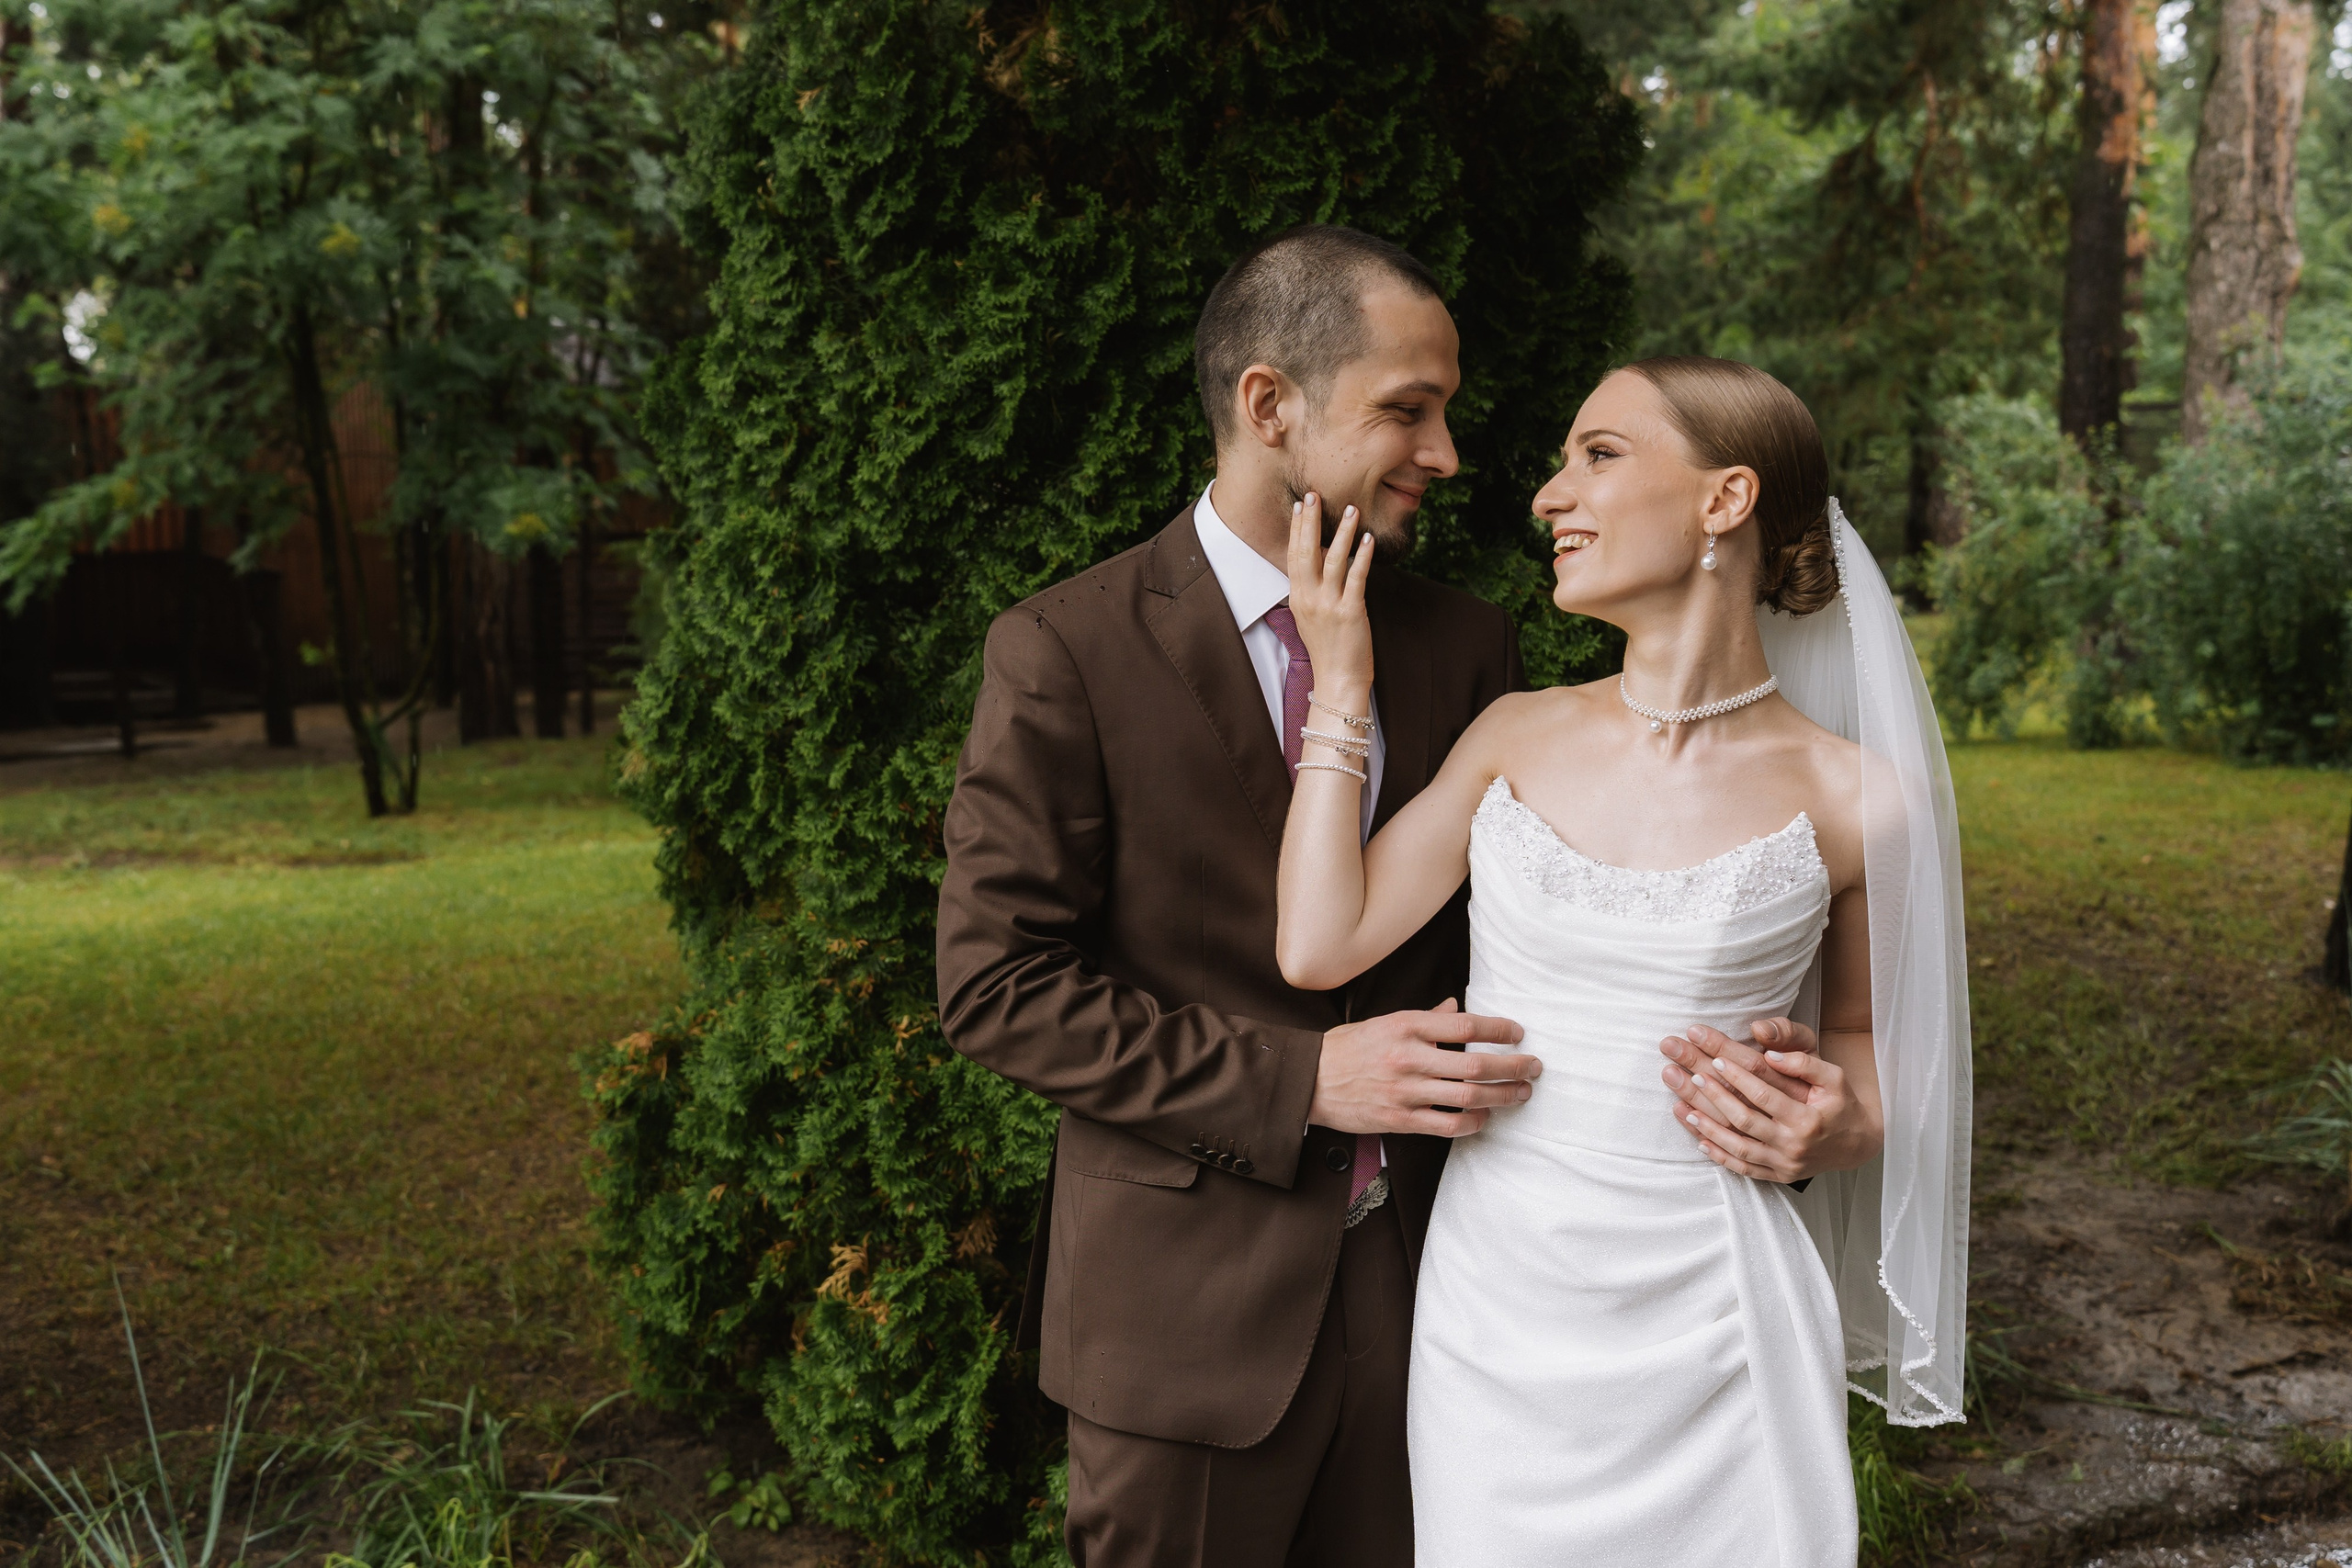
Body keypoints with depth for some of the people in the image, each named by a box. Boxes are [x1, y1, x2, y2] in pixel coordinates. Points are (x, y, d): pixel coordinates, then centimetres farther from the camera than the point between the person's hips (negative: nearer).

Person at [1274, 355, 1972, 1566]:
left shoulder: (1851, 801, -6)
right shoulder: (1517, 738, 1)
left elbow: (1865, 1048, 9)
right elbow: (1320, 945, -6)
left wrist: (1826, 1122, -13)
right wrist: (1339, 691, -2)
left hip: (1706, 1329, -2)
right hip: (1493, 1317, 3)